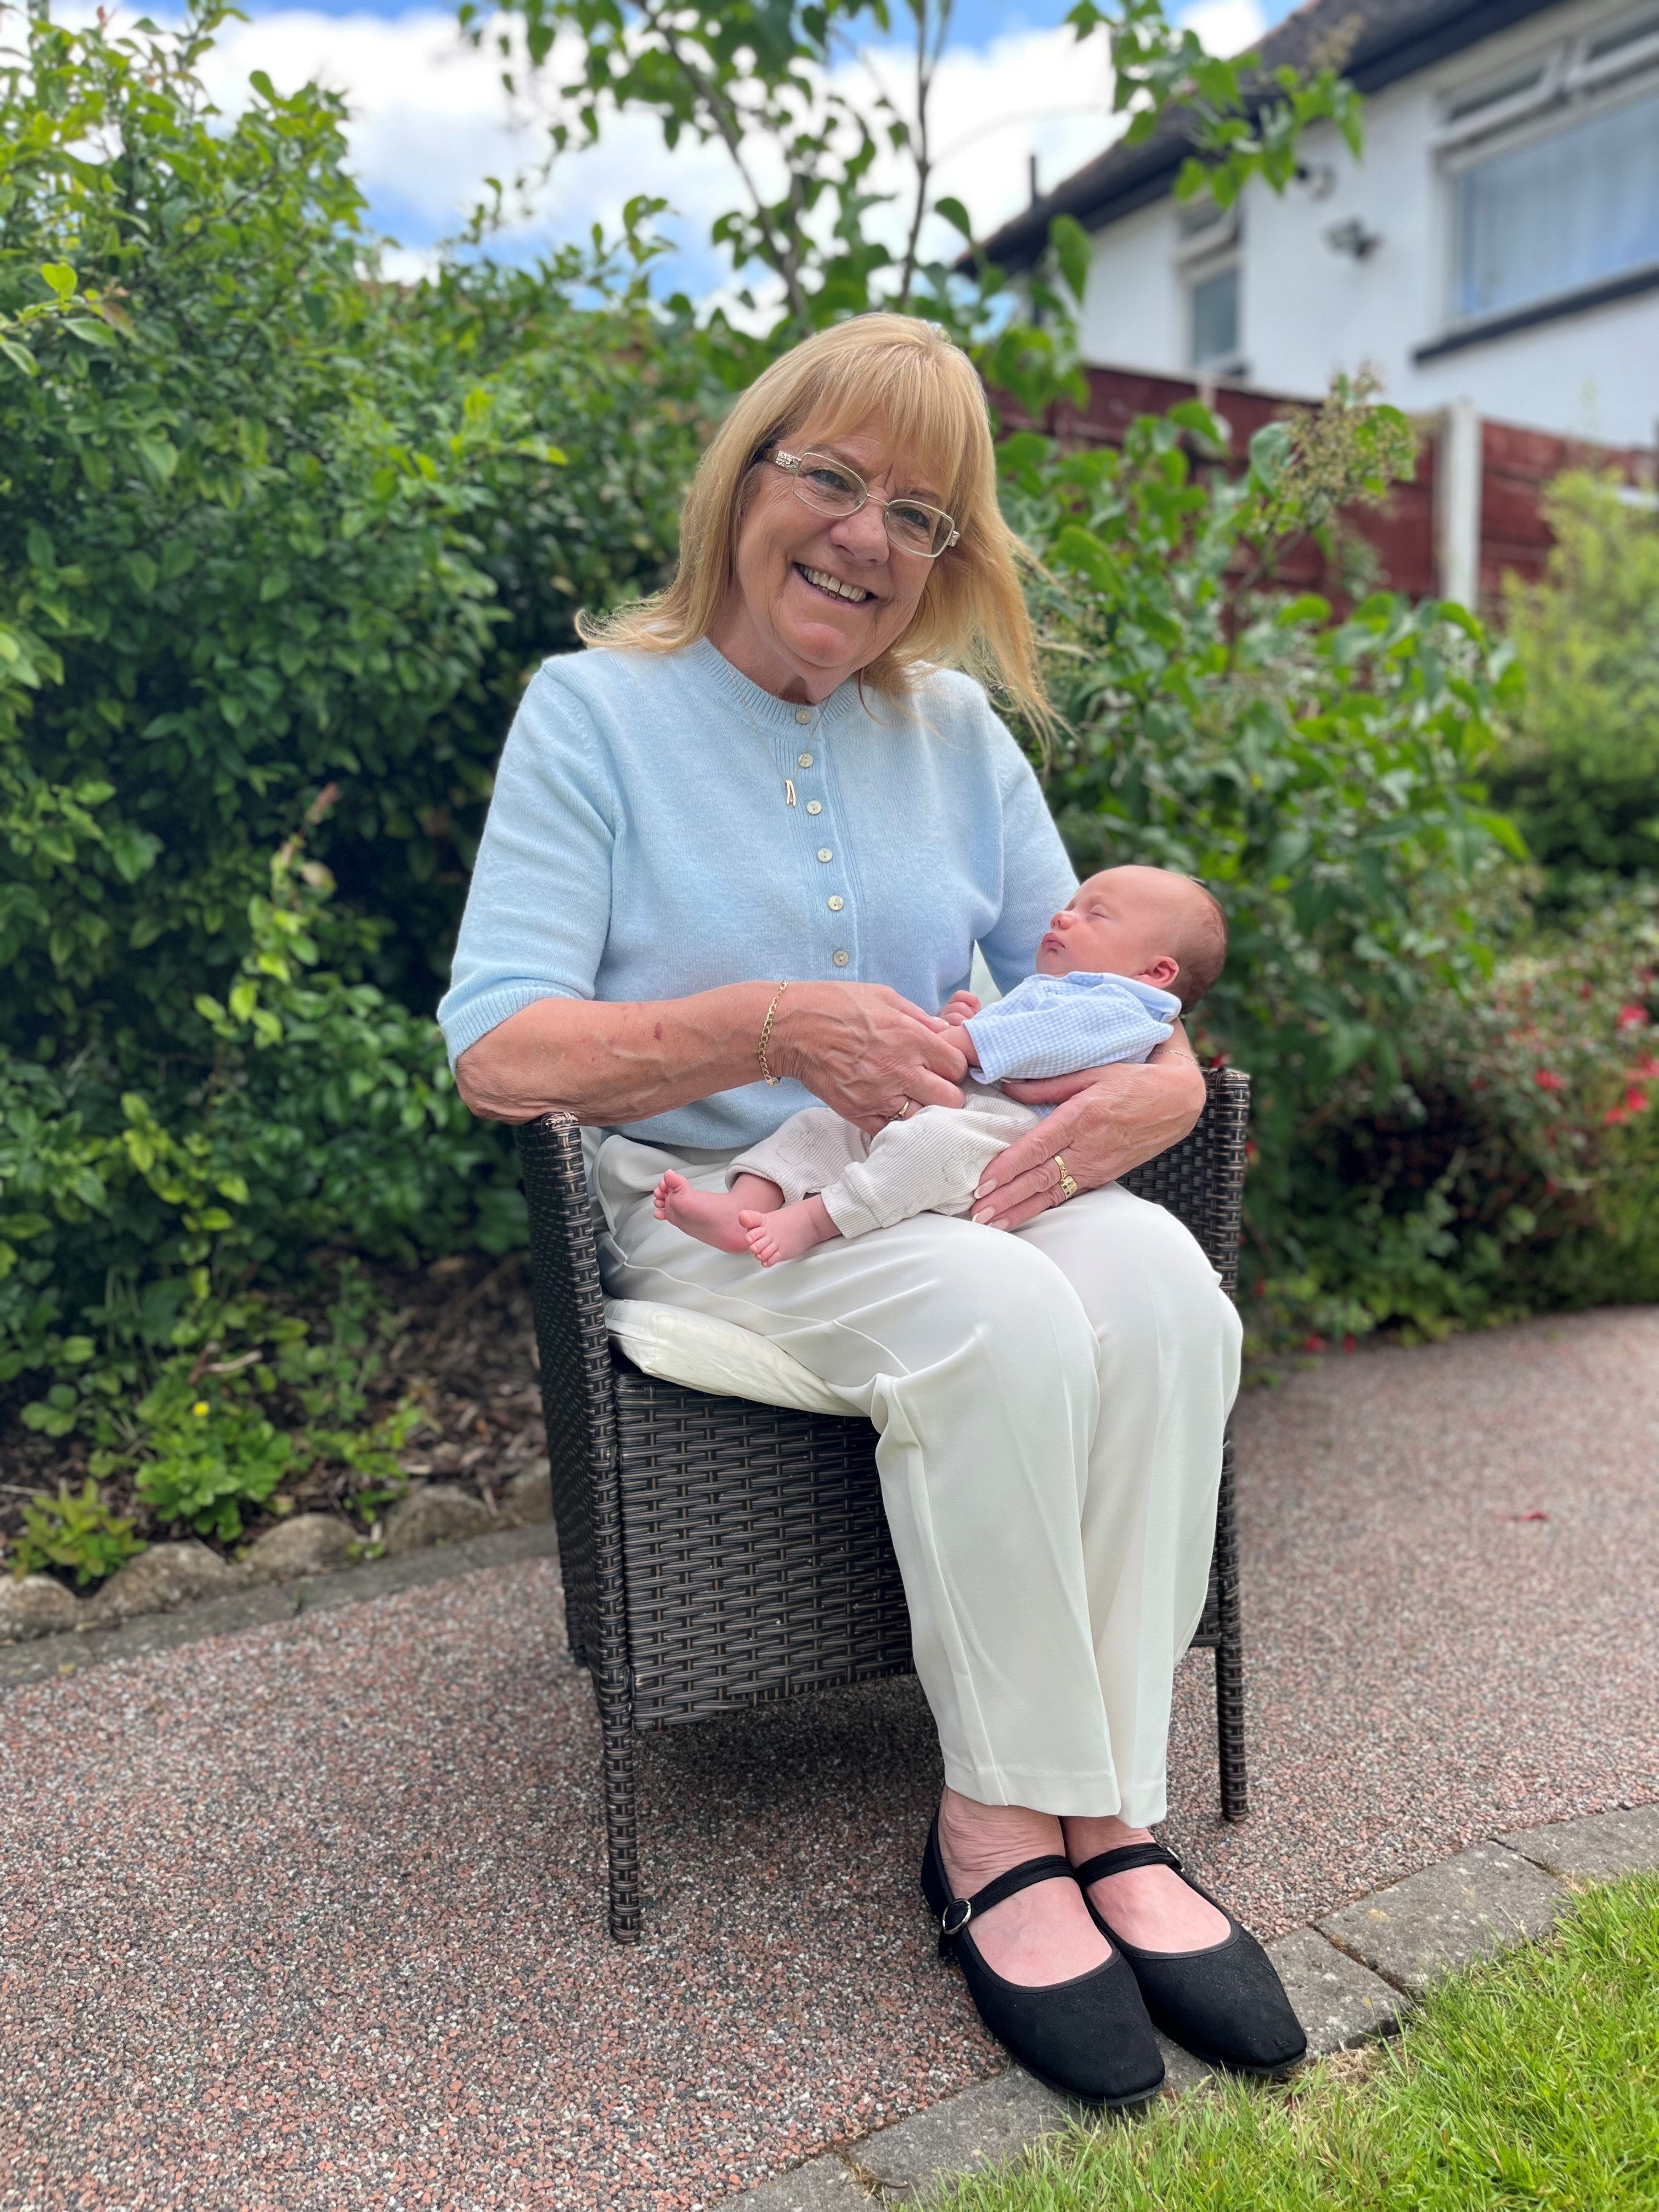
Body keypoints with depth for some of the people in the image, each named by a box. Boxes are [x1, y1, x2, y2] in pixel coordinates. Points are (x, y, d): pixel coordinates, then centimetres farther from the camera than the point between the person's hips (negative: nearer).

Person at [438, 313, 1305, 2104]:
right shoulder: (596, 708, -2)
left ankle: (1109, 1811, -16)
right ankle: (999, 1828, -13)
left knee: (1155, 1275, -26)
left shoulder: (958, 730, 11)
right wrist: (780, 1028, -21)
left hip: (943, 1181, 5)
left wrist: (1138, 1095, -16)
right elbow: (498, 1050, -11)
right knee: (998, 1315, -32)